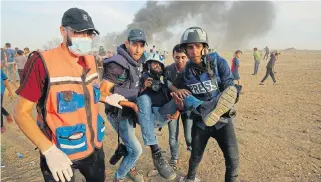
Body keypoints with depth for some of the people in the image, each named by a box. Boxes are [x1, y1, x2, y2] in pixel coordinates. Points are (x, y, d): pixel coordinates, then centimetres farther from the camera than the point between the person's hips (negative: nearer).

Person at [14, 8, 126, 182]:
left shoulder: (90, 61, 2)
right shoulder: (43, 62, -19)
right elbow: (22, 113, -17)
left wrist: (106, 98, 5)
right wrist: (49, 150, -25)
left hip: (94, 147, 7)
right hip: (60, 154, -6)